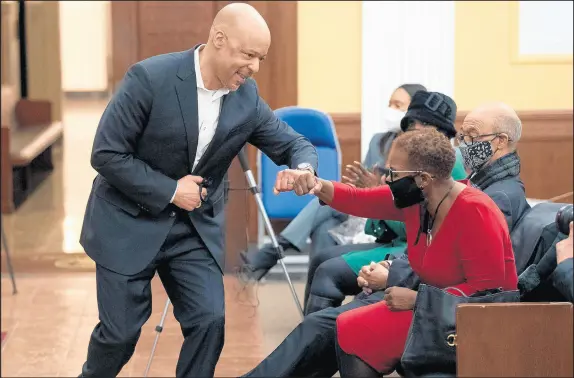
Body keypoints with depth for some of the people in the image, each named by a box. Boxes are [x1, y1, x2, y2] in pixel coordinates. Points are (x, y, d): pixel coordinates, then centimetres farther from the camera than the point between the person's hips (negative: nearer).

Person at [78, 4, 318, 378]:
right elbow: (106, 154, -18)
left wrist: (303, 171, -23)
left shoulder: (247, 97, -6)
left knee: (209, 321, -6)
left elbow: (294, 144, 2)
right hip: (130, 221, -4)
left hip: (197, 225, 4)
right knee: (121, 330, 1)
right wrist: (169, 191, -21)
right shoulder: (150, 78, -21)